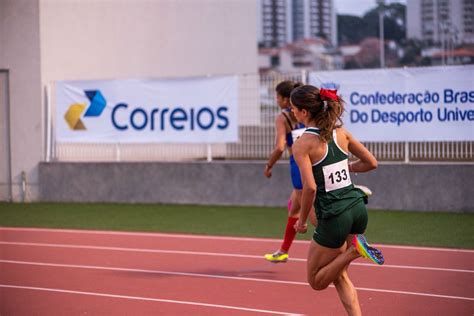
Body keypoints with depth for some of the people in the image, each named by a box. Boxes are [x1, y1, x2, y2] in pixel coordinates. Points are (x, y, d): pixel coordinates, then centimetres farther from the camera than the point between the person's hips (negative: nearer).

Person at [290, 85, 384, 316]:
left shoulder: (302, 145, -13)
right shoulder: (341, 133, 4)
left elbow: (310, 187, -22)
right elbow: (371, 163, 10)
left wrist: (302, 220, -8)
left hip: (335, 216, -7)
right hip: (358, 208, 7)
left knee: (316, 281, 11)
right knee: (339, 276, 22)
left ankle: (354, 249, -11)